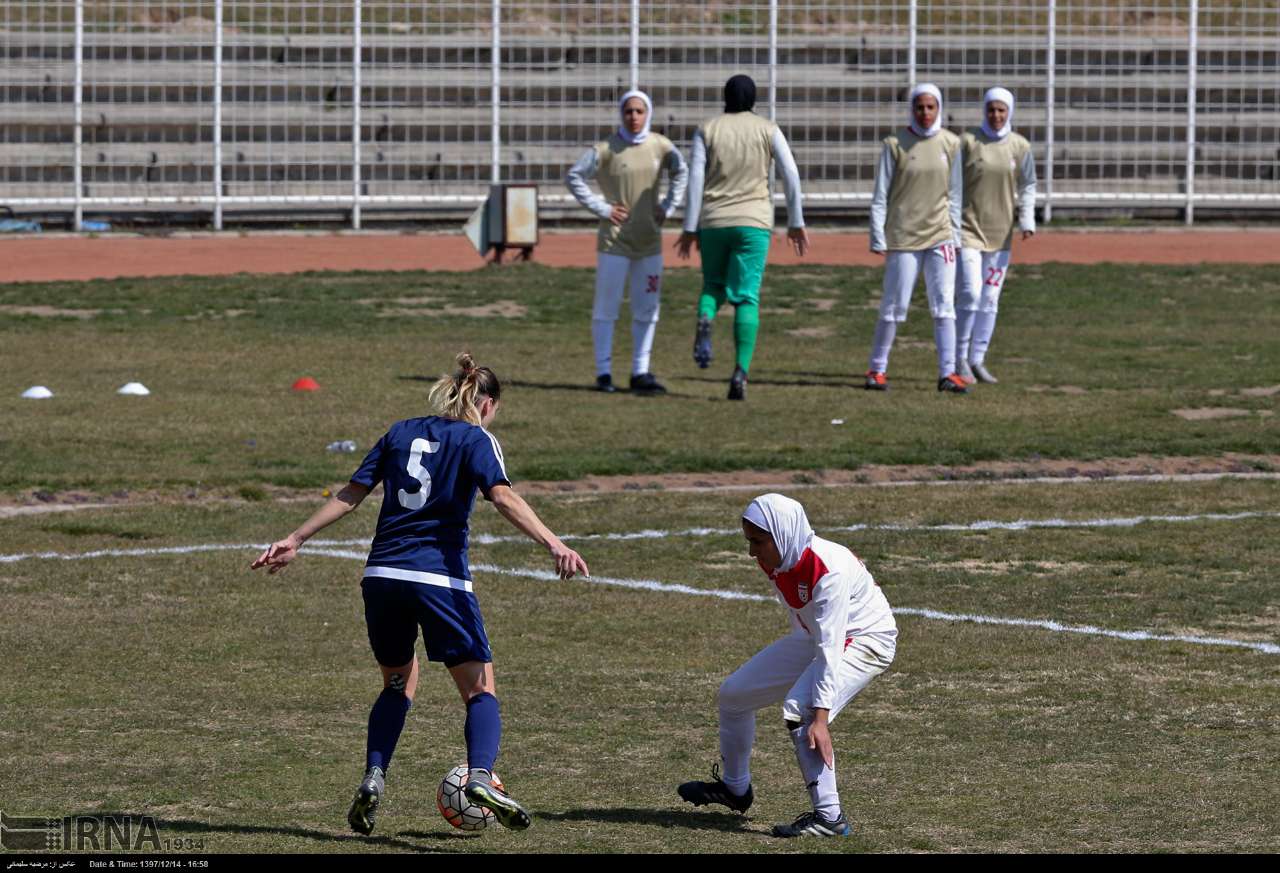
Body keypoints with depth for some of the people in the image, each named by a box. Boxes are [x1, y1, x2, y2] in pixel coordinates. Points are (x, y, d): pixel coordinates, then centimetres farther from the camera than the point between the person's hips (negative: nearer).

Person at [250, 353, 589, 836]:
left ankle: (373, 777, 4)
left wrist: (295, 539, 19)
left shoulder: (401, 432, 16)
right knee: (480, 690, 1)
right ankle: (481, 775, -25)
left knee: (399, 684, 23)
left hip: (382, 574, 5)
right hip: (439, 575, -4)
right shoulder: (477, 439, 3)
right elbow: (503, 496, -15)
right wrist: (553, 544, -25)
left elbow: (351, 494, 13)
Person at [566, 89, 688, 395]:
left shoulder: (661, 146, 1)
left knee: (647, 309, 7)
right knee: (606, 307, -2)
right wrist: (601, 207, -11)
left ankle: (640, 373, 14)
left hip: (649, 239, 4)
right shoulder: (606, 149, -10)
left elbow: (681, 172, 19)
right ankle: (603, 372, 4)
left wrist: (668, 206, 8)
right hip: (615, 239, -4)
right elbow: (574, 177, -7)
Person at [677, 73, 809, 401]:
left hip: (713, 223, 1)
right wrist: (796, 223, 6)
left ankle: (704, 320, -15)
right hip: (753, 223, -1)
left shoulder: (707, 130, 4)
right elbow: (790, 175, -1)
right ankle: (741, 371, -16)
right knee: (747, 298, -2)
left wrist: (690, 228, -2)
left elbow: (695, 180, -3)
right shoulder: (768, 130, 4)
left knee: (713, 286, 20)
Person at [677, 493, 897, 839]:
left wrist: (820, 717, -40)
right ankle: (734, 788, 33)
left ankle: (829, 817, -25)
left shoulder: (829, 569, -34)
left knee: (799, 708, -31)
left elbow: (830, 649, -37)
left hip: (866, 640, -9)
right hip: (813, 637, 9)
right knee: (734, 693, 10)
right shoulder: (775, 562, -12)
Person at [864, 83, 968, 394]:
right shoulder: (896, 144, -3)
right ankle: (877, 370, 12)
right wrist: (878, 239, -7)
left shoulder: (950, 144, 5)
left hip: (940, 236, 3)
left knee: (944, 307, -1)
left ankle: (948, 373, 1)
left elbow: (954, 194, 11)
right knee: (893, 307, 0)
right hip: (903, 237, -3)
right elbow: (880, 196, -2)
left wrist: (955, 235, 7)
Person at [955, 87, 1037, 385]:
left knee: (990, 300, 8)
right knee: (970, 295, -12)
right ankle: (960, 358, 0)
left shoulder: (1020, 147, 3)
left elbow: (1027, 187, 8)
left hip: (1000, 234, 4)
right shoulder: (967, 141, -6)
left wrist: (1026, 221, -6)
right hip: (968, 229, -4)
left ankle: (977, 360, 17)